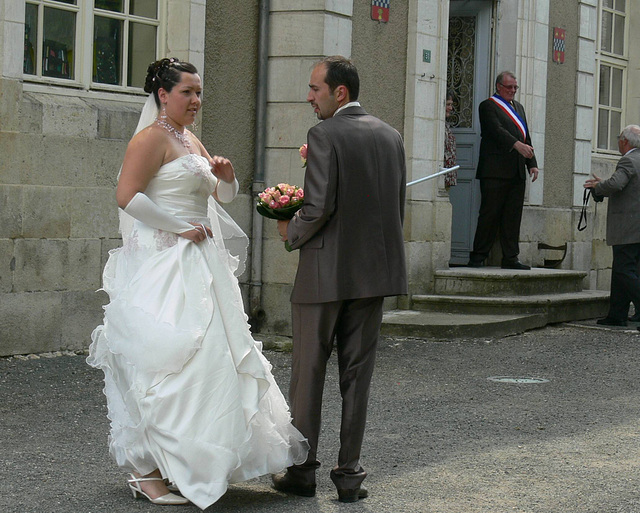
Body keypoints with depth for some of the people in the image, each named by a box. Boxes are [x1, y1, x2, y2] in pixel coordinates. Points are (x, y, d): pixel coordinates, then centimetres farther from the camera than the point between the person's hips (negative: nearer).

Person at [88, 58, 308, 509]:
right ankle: (145, 471, -2)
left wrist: (226, 175, 6)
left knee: (205, 358, 10)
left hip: (198, 266, 9)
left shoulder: (192, 141, 18)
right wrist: (181, 228, -16)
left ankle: (186, 462, 19)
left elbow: (222, 196, 28)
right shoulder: (152, 138, -9)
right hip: (164, 265, -9)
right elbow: (127, 196, -20)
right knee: (165, 361, -9)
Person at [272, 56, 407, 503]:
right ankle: (350, 473, 10)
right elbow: (398, 205, 11)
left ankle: (303, 470, 12)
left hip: (326, 270, -6)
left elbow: (319, 206, -19)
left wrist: (291, 233, -1)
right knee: (358, 374, 8)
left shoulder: (325, 136, -12)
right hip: (375, 269, 6)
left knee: (308, 371, 6)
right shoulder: (391, 136, 8)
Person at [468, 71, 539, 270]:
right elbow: (496, 130, -16)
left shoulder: (518, 108, 23)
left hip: (516, 172, 7)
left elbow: (526, 137, 22)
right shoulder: (488, 106, 0)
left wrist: (532, 163, 12)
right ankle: (478, 257, 0)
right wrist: (517, 145, -28)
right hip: (495, 171, -7)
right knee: (490, 214, -6)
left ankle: (510, 258, 8)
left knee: (513, 216, 5)